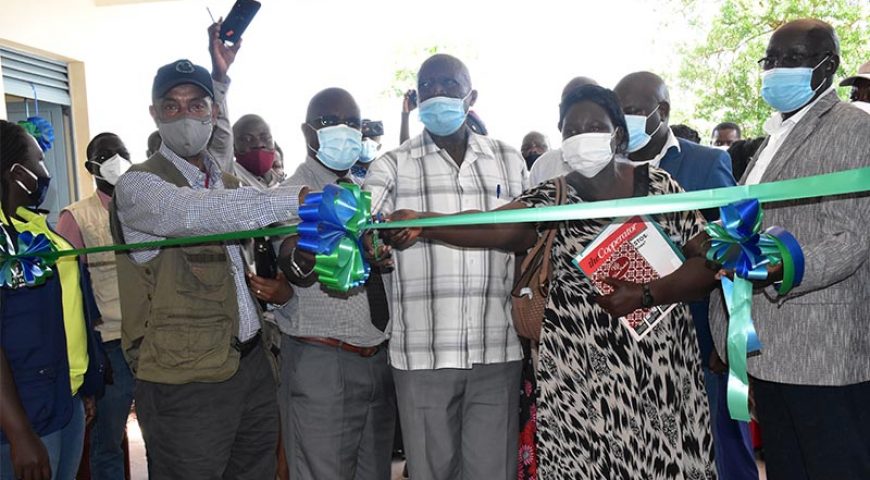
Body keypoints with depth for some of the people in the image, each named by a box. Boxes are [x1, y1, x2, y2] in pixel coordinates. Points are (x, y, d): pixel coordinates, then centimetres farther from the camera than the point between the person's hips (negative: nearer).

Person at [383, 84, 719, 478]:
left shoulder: (660, 186, 2)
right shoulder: (550, 199, 1)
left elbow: (708, 262, -1)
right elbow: (496, 227, -18)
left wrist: (644, 295, -16)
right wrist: (420, 224, -35)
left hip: (660, 370, 1)